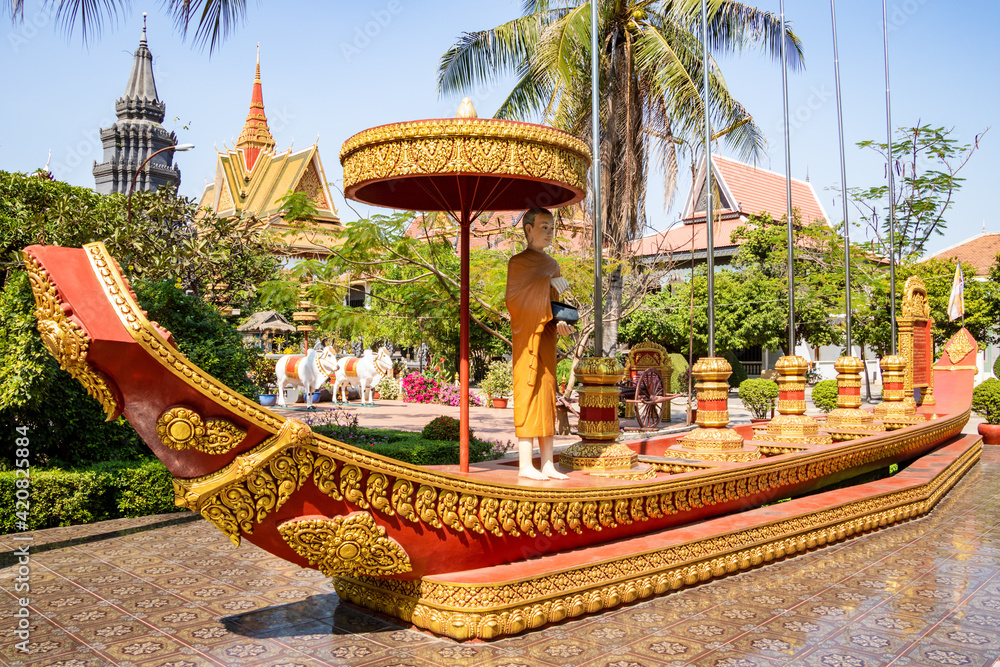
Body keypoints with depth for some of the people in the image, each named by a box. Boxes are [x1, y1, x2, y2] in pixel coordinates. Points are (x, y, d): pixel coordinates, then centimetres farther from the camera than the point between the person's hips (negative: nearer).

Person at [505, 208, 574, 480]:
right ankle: (525, 465, -6)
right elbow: (516, 299, -13)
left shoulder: (552, 265, 19)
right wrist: (551, 284, -9)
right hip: (527, 335, -7)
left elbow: (554, 304, 18)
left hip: (547, 335, 7)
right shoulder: (518, 262, -2)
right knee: (528, 393, -9)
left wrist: (560, 322, -3)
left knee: (548, 395, 5)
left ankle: (547, 464, 8)